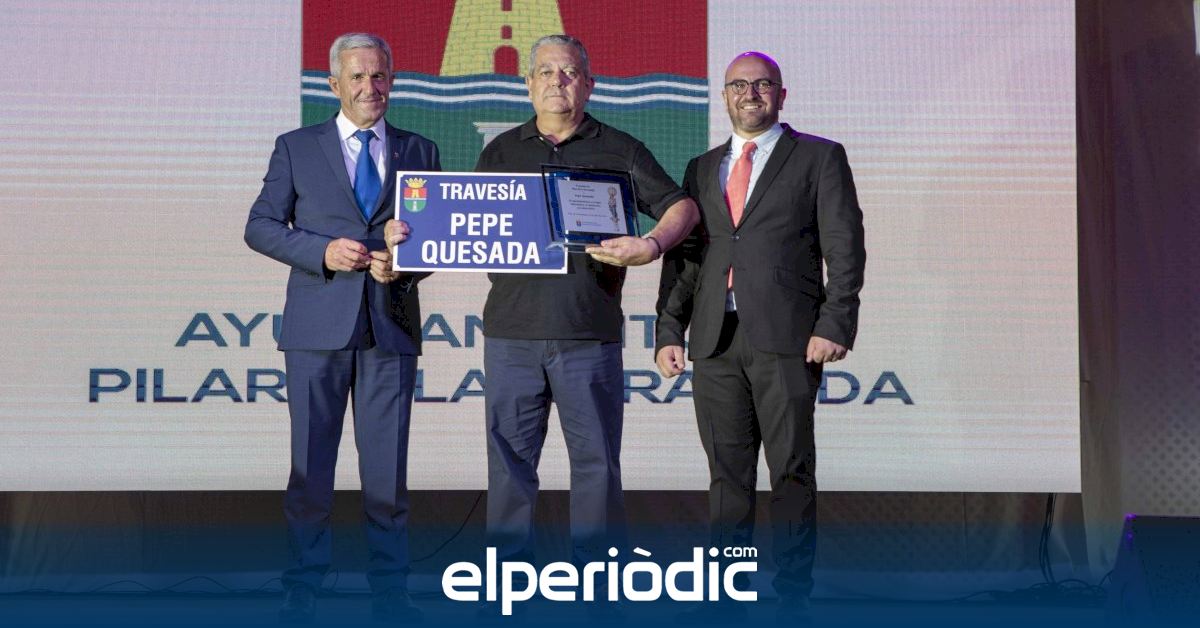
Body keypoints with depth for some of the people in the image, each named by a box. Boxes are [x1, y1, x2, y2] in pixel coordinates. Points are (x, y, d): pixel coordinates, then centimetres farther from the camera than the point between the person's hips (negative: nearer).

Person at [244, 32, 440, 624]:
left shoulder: (420, 152, 12)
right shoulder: (296, 147, 8)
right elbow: (261, 226, 4)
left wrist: (406, 263, -11)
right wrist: (323, 251, -12)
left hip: (390, 325, 1)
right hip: (317, 327, -1)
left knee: (388, 468, 3)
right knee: (310, 467, 4)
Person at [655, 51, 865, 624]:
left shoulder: (819, 157, 7)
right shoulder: (702, 169, 19)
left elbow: (845, 247, 0)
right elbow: (682, 256, 17)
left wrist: (834, 324, -11)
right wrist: (668, 331, 7)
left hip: (787, 338, -4)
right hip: (715, 340, 4)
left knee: (791, 472, -1)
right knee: (726, 474, 6)